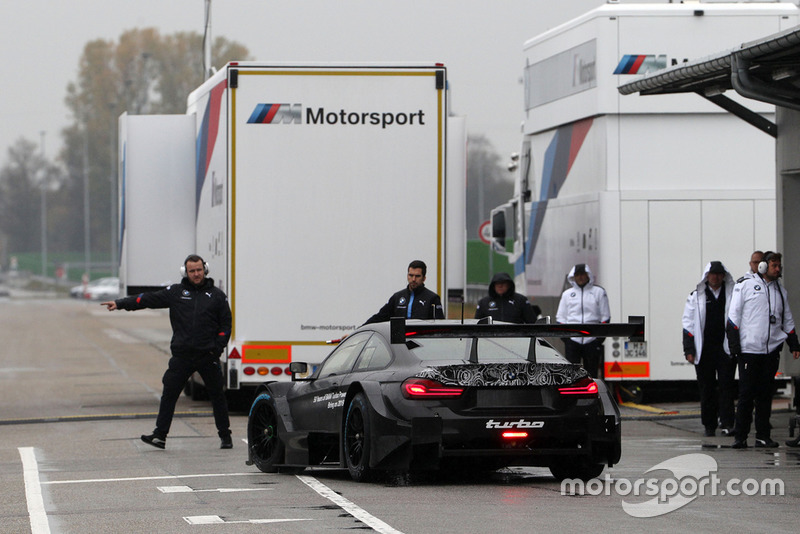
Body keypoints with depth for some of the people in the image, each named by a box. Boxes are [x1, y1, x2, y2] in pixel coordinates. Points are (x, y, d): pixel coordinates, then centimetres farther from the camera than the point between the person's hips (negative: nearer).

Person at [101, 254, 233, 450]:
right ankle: (160, 435, 0)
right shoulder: (175, 292, 7)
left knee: (217, 395, 5)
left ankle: (225, 435, 16)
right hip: (182, 355, 1)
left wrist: (218, 348, -4)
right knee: (169, 394, -3)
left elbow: (225, 323, 8)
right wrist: (120, 304, -8)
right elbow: (148, 300, 1)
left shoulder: (216, 295, 6)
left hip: (208, 356, -1)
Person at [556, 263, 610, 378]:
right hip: (572, 340, 1)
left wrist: (601, 335, -3)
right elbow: (560, 317, 15)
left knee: (591, 372, 1)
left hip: (592, 339, -1)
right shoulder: (567, 294, 15)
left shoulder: (599, 292, 9)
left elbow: (605, 317, 8)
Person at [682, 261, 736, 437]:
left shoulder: (733, 294, 8)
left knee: (726, 386, -9)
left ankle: (727, 423, -11)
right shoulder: (696, 296, 7)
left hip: (726, 348, -1)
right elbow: (688, 323, 6)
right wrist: (689, 350, -1)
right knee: (706, 388, 5)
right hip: (704, 348, 1)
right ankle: (709, 425, 12)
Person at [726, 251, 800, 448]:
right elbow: (733, 316, 0)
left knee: (765, 394, 5)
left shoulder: (780, 291, 16)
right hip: (749, 349, -4)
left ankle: (763, 436, 9)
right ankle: (740, 437, 0)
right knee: (746, 394, -5)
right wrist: (734, 344, -7)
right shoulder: (745, 286, 2)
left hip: (771, 350, 4)